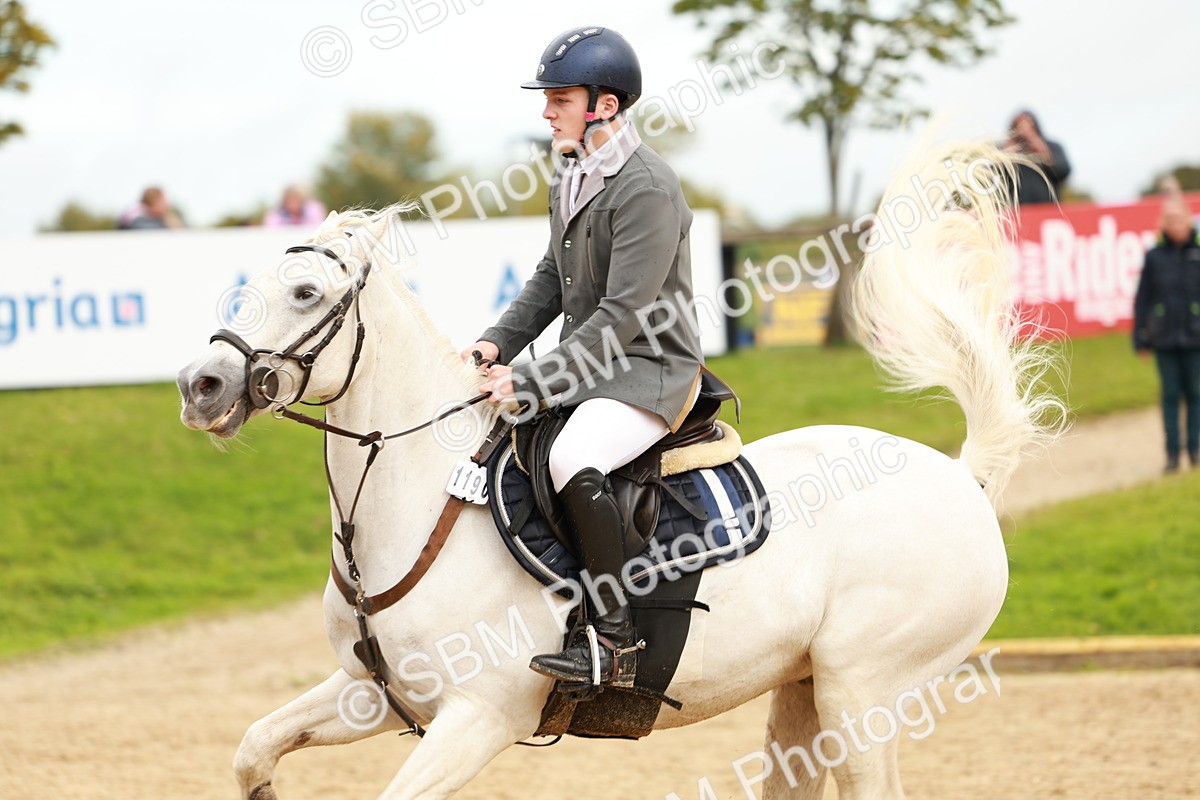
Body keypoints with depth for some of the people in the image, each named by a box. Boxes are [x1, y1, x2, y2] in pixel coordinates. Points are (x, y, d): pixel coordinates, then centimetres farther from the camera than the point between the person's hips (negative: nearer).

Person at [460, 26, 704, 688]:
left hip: (652, 370, -10)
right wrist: (500, 341, 3)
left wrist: (532, 380, -25)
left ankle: (616, 642, -29)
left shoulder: (647, 189, -21)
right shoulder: (571, 180, 10)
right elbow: (552, 278, 20)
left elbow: (622, 316, -24)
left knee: (572, 462, -34)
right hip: (591, 362, 10)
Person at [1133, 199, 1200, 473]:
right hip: (1165, 339, 0)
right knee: (1170, 395, 2)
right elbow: (1142, 298, 5)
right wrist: (1141, 338, 4)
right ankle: (1172, 452, 6)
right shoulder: (1155, 257, 1)